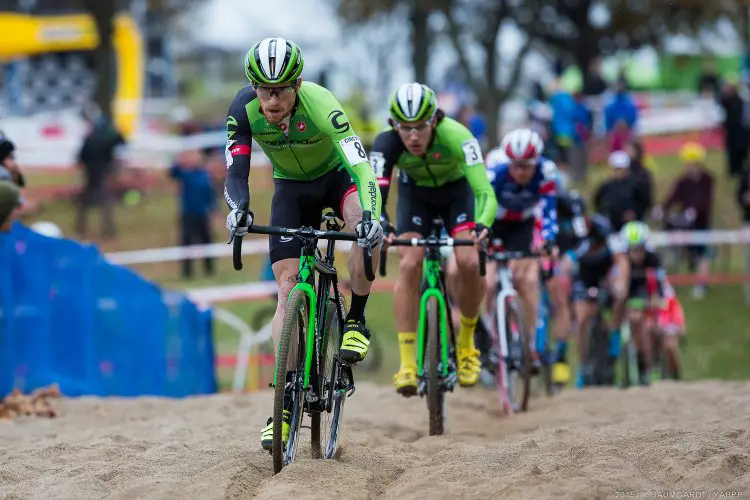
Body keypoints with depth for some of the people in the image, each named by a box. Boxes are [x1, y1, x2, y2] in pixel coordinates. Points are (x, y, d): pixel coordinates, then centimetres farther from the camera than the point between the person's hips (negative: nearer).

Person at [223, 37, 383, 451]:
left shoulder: (321, 106, -36)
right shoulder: (244, 109, -27)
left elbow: (361, 168, -42)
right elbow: (236, 172, -26)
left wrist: (371, 216, -59)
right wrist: (237, 209, -48)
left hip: (336, 173, -2)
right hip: (291, 186, 2)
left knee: (365, 226, -36)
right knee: (287, 287, -9)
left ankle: (356, 322, -14)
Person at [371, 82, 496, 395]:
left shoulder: (456, 137, -38)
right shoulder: (387, 142, -34)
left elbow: (484, 192, -44)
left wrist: (482, 225, -64)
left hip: (456, 191, -1)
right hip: (415, 194, 1)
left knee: (469, 263, -21)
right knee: (409, 265, -20)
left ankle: (467, 342, 4)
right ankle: (407, 363, -16)